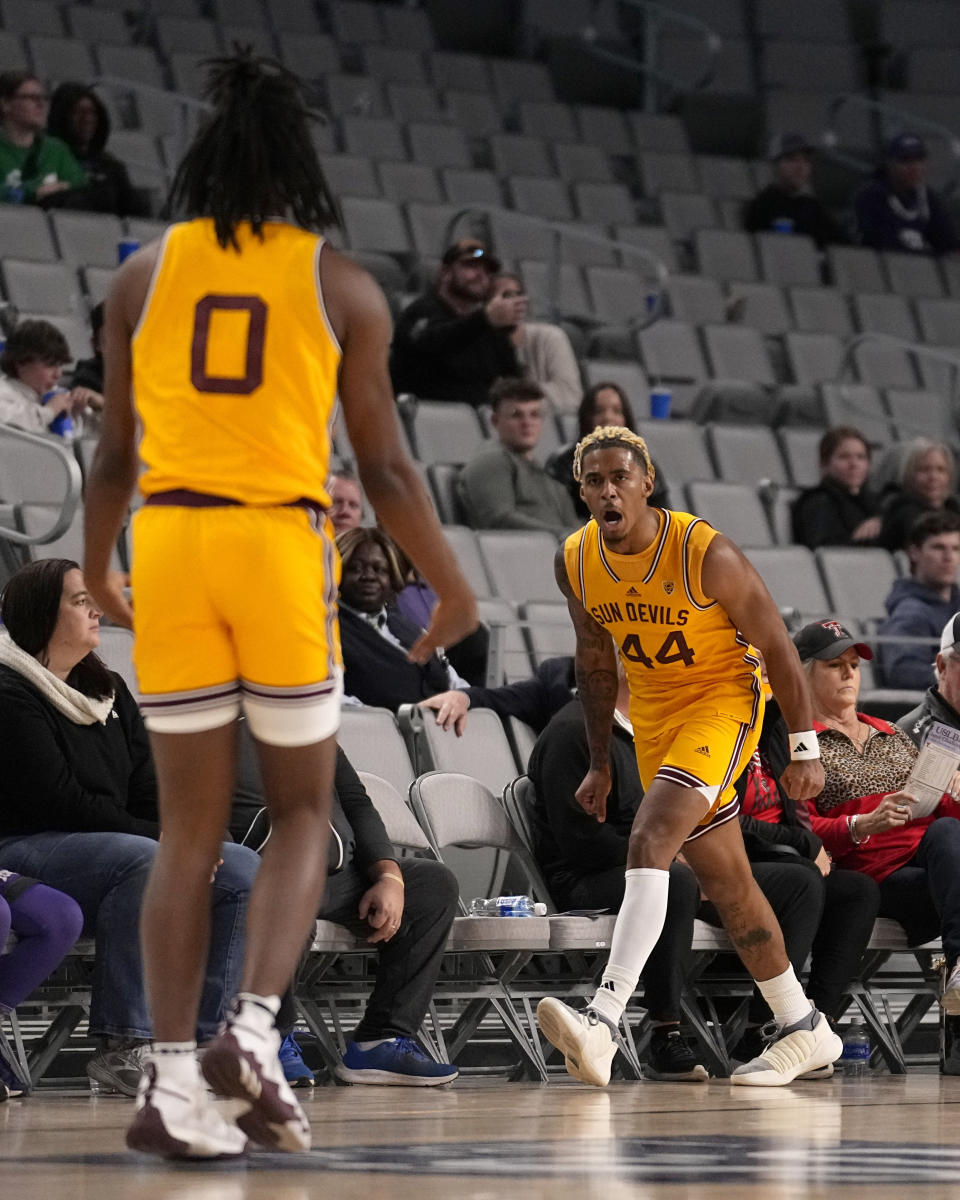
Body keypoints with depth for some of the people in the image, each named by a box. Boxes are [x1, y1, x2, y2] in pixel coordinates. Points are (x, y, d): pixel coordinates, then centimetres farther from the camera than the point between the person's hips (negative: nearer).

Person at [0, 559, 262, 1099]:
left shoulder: (108, 690, 19)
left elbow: (150, 790, 13)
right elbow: (62, 803, -16)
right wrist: (163, 840, -17)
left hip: (115, 843, 9)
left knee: (243, 870, -10)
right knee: (146, 862, -36)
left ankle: (197, 1037, -17)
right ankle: (123, 1048, -36)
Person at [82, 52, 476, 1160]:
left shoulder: (142, 275, 7)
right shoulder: (342, 286, 2)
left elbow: (114, 453, 10)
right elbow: (383, 466, 1)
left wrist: (97, 573, 26)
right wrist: (453, 590, 13)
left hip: (166, 540, 2)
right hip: (283, 542, -2)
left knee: (189, 827, 8)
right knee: (301, 810, 13)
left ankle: (171, 1078, 2)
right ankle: (253, 1029, -7)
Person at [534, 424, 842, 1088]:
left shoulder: (706, 553, -23)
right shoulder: (575, 562, -6)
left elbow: (777, 645, -13)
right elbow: (596, 659, 11)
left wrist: (804, 748, -10)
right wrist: (600, 763, 12)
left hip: (723, 696, -7)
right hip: (653, 711, 7)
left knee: (650, 838, -27)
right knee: (725, 881, 12)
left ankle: (602, 1021, -38)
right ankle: (805, 1031, 26)